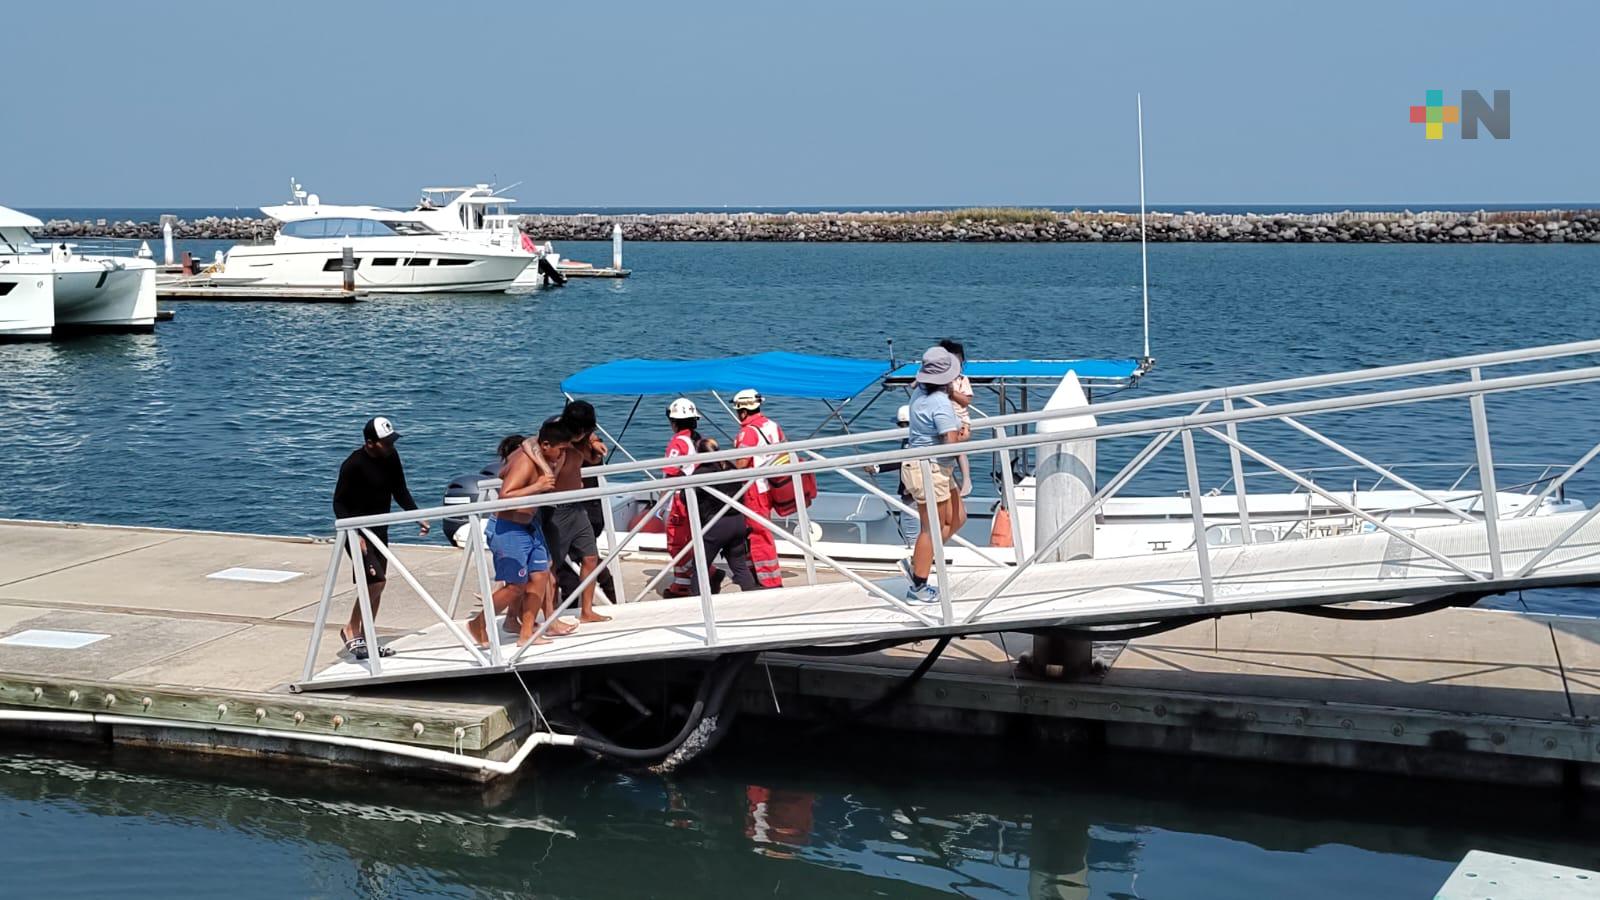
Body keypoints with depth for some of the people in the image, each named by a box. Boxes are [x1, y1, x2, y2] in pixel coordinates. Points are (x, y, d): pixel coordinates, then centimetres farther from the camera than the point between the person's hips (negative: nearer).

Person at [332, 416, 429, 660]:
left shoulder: (391, 457, 0)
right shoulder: (354, 464, -20)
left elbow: (400, 491, 13)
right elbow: (339, 503, -17)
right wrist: (353, 535, -25)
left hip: (379, 530, 7)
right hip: (358, 531, -7)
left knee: (376, 585, 10)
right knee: (376, 581, -17)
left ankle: (366, 638, 21)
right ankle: (351, 629, 0)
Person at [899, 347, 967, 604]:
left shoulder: (919, 393, 6)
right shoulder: (941, 403, -22)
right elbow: (952, 442, -27)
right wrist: (962, 435, -6)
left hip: (917, 464, 10)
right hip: (930, 469, -10)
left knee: (953, 520, 17)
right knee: (932, 529, 1)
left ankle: (915, 563, 17)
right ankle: (918, 589, 8)